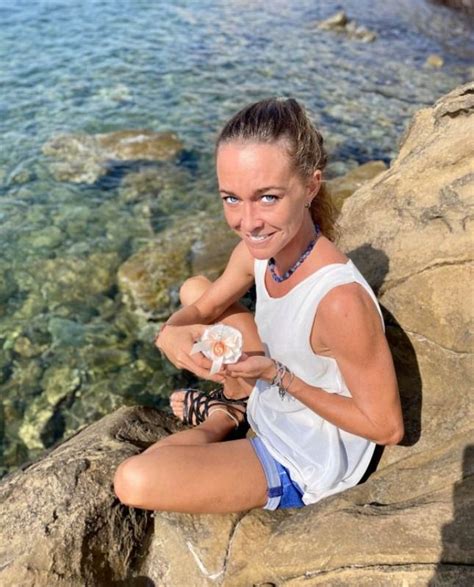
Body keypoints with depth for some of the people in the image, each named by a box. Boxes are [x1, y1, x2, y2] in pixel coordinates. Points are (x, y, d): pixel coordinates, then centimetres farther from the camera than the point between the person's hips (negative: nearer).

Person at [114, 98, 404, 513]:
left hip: (304, 467, -6)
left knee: (134, 482, -22)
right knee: (194, 289, 10)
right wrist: (173, 332, -23)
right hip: (272, 399, 7)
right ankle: (235, 402, 19)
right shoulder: (258, 249, -16)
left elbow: (386, 428, -24)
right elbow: (200, 309, 1)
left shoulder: (340, 301, -37)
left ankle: (222, 420, 7)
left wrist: (277, 375, -28)